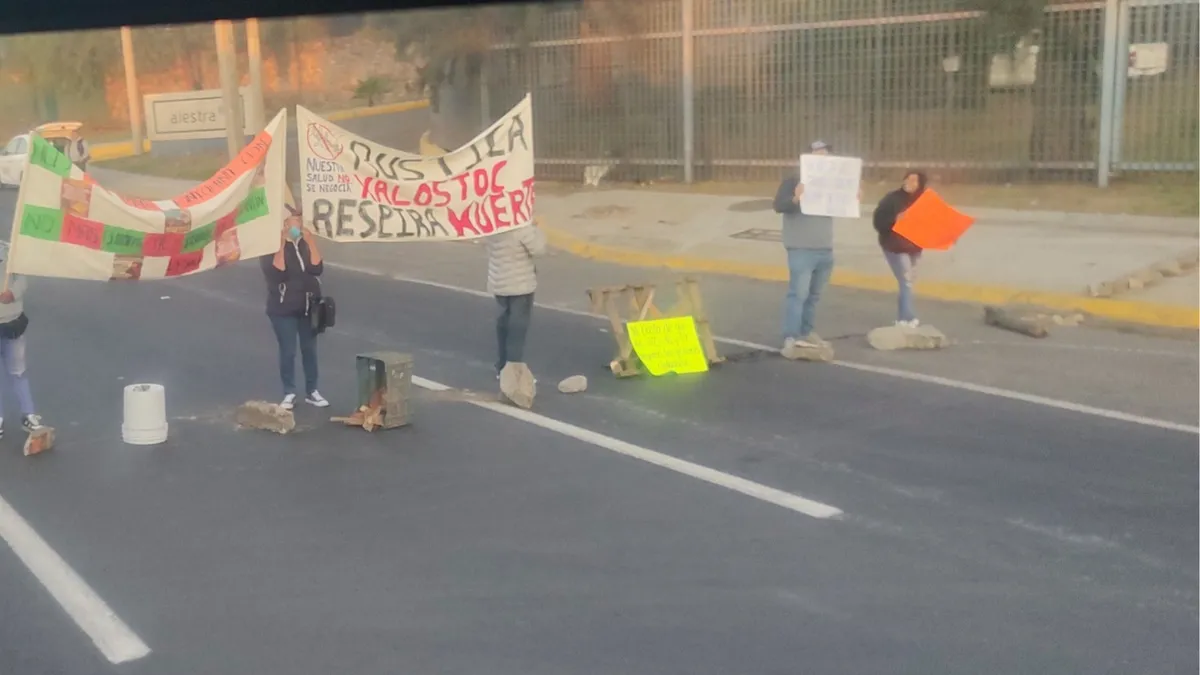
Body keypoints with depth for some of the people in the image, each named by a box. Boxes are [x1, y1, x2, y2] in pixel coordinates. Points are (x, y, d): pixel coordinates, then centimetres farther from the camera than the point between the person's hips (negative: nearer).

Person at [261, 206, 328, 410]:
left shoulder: (305, 244, 4)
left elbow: (317, 269, -9)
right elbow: (276, 273, -23)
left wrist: (312, 243, -17)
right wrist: (281, 245, -26)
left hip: (308, 306, 4)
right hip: (283, 309, -4)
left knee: (310, 349, 9)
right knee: (287, 352, -1)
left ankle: (312, 391, 19)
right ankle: (289, 394, 8)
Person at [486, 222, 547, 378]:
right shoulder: (521, 226, -23)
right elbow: (538, 248, -17)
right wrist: (535, 229, -3)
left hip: (498, 283, 8)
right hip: (519, 284, -8)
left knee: (505, 323, 18)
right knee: (517, 328, -2)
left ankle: (503, 367, 26)